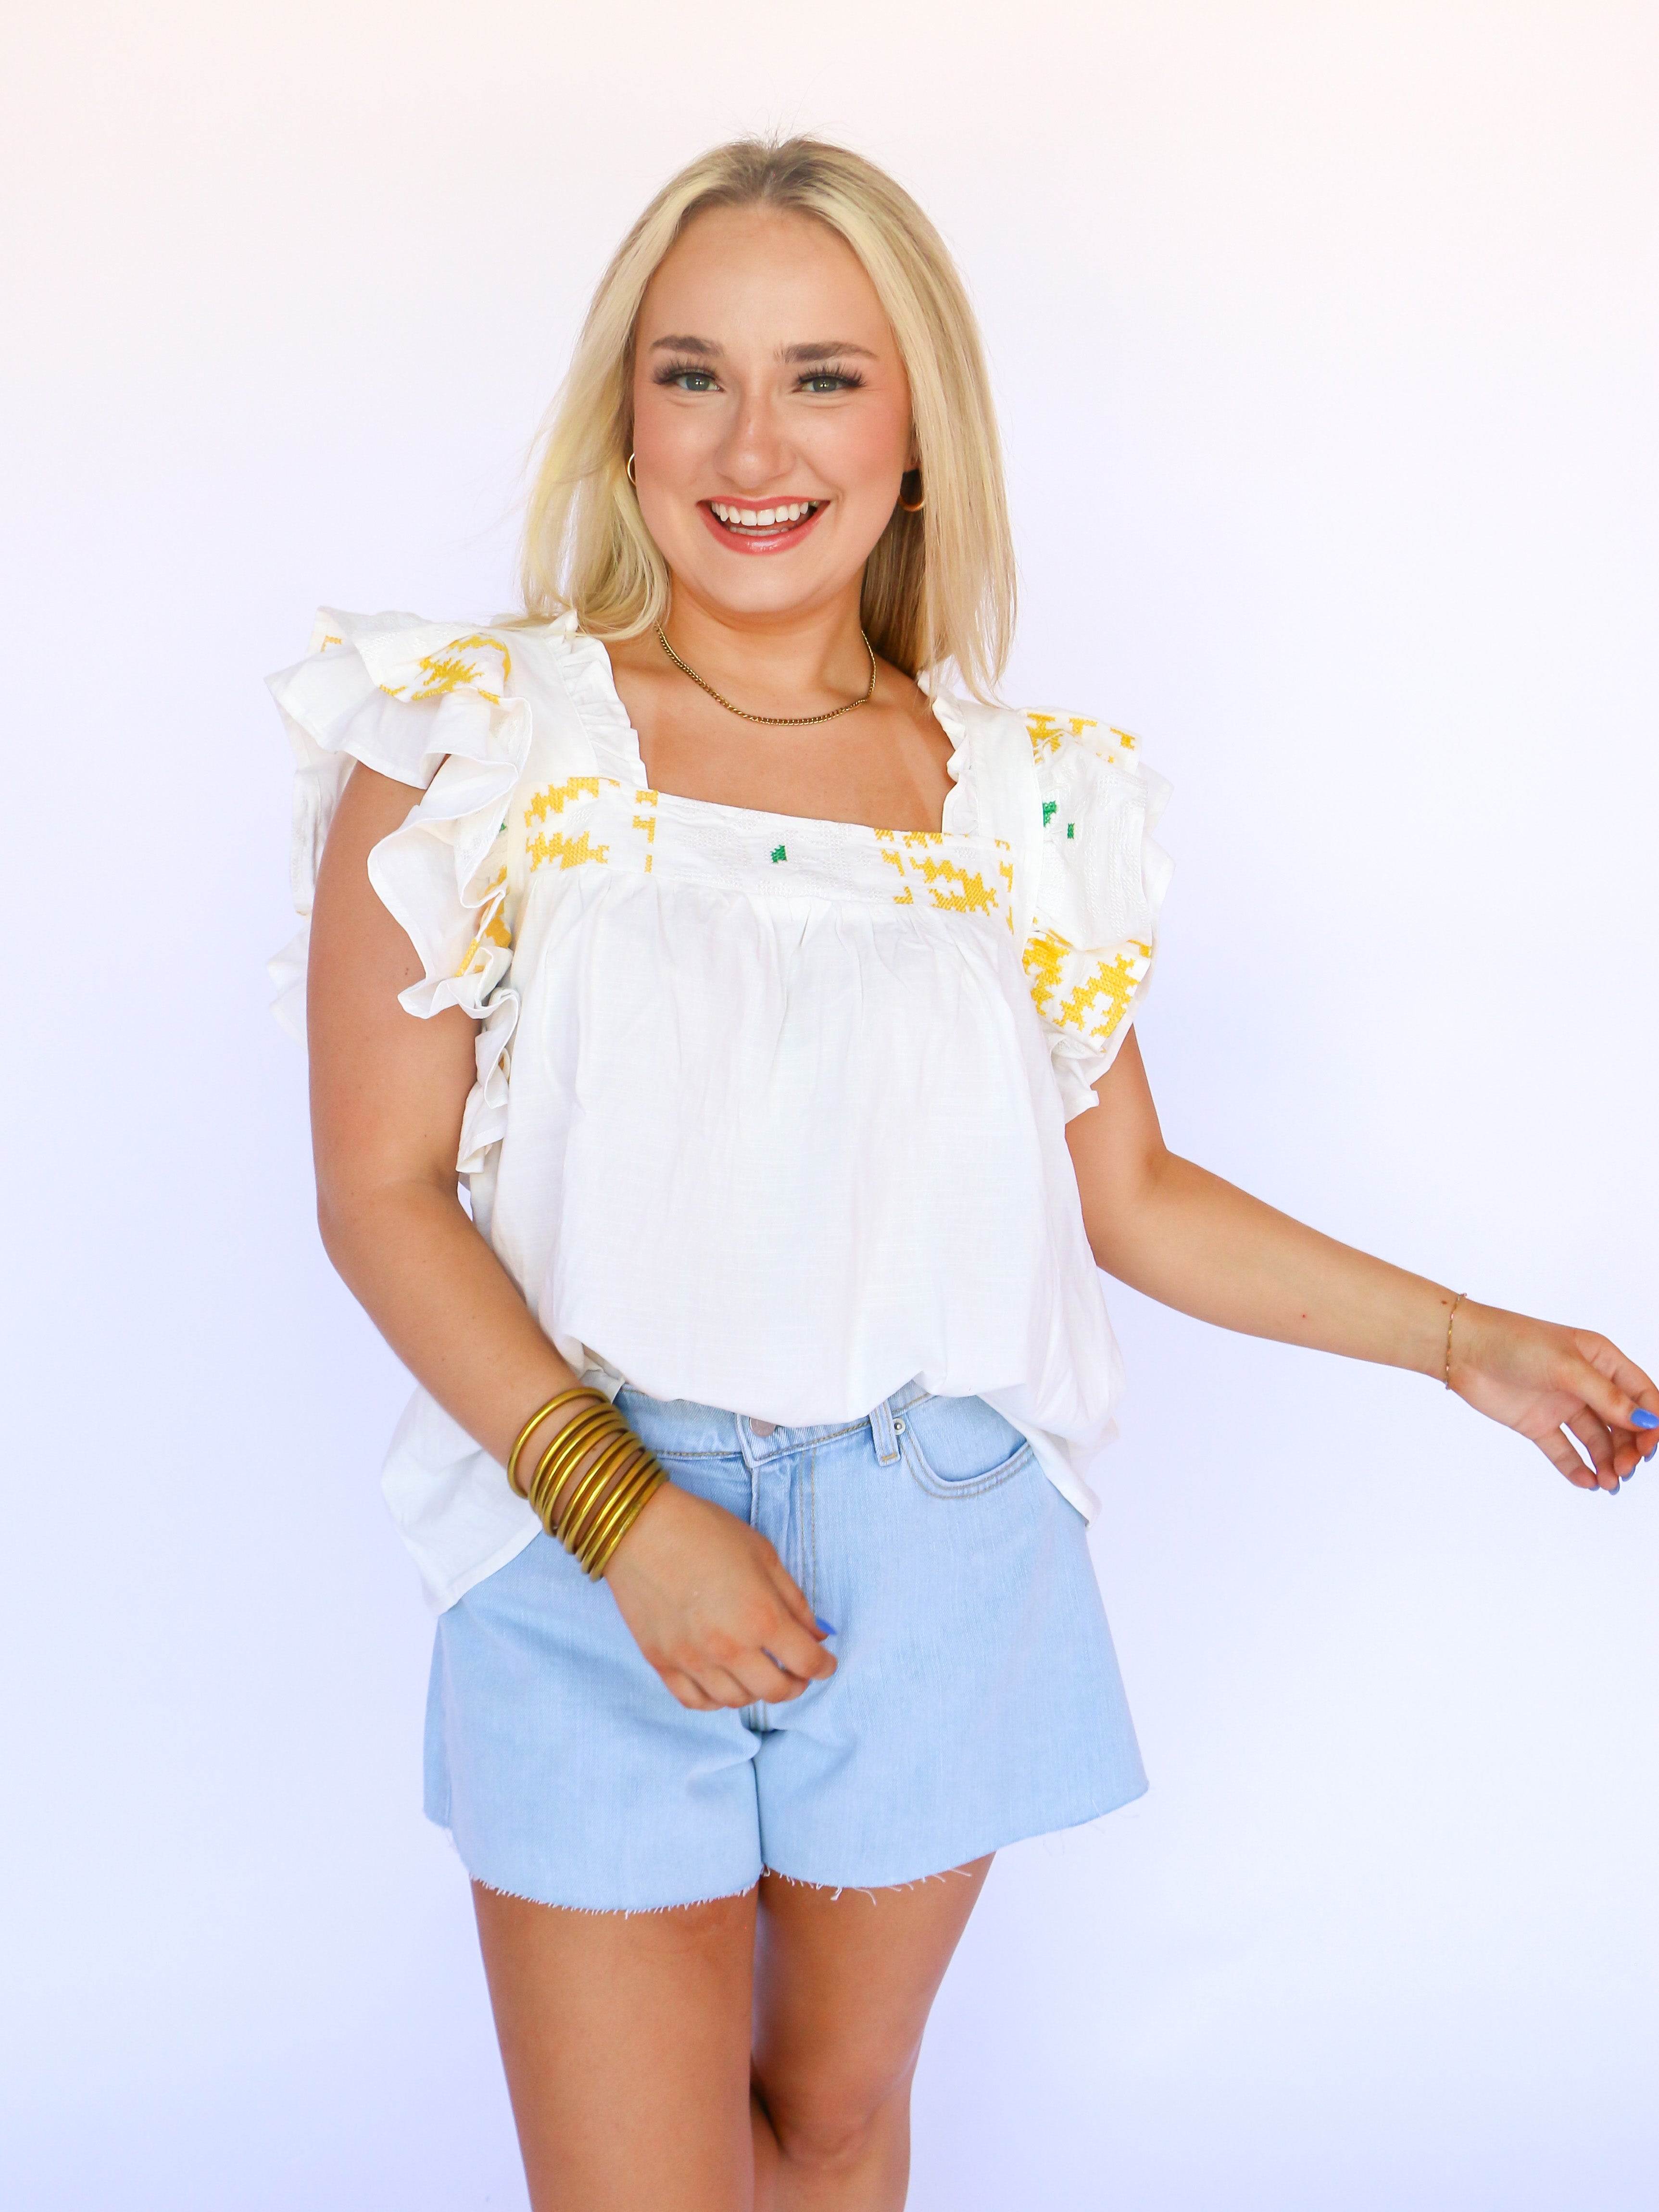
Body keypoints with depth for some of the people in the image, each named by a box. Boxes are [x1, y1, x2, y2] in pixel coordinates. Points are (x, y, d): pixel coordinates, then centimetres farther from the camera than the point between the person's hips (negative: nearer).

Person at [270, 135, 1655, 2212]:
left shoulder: (1026, 798, 3)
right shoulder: (477, 743, -5)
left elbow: (1129, 1197, 10)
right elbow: (381, 1191, -7)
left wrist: (1463, 1339, 3)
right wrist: (623, 1506, -17)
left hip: (939, 1562, 3)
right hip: (590, 1569, -2)